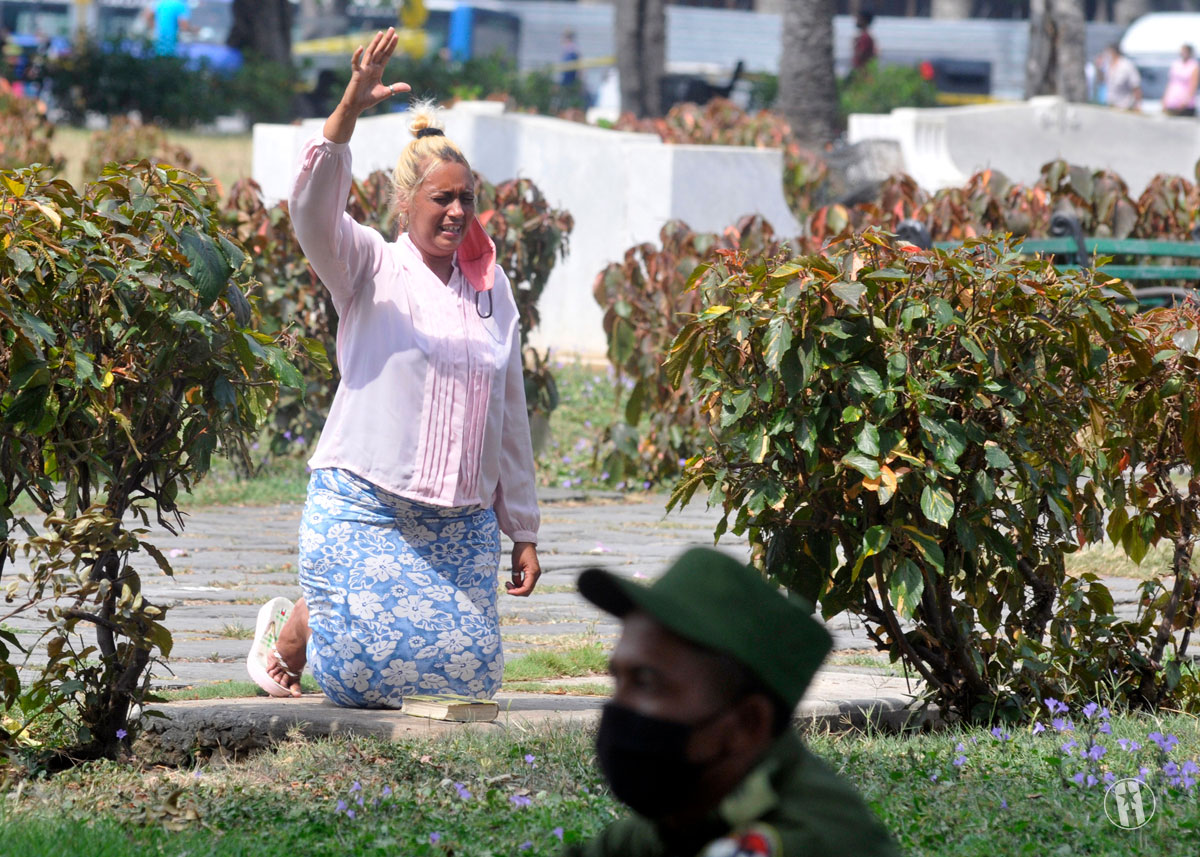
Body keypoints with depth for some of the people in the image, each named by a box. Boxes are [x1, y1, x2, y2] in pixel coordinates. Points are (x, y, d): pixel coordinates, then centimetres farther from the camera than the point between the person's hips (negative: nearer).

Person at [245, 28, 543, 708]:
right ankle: (286, 631, 23)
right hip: (366, 511, -5)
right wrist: (349, 112, -35)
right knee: (367, 672, -13)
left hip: (462, 524, 5)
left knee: (466, 675, 1)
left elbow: (510, 414, 15)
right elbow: (313, 211, -21)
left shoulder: (492, 287, 13)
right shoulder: (370, 269, 1)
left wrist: (524, 532, 14)